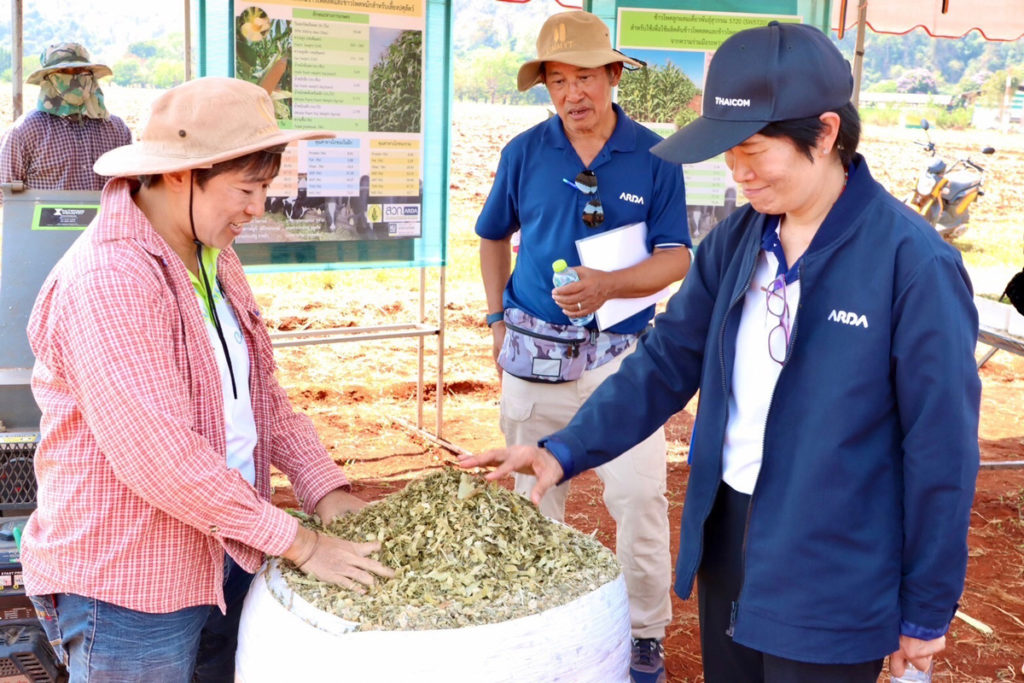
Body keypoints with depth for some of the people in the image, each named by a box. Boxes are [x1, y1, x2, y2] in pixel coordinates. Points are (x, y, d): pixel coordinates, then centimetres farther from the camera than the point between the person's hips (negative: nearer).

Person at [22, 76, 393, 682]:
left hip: (226, 558, 8)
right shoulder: (107, 280, -23)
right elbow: (156, 452, -29)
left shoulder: (216, 261, 8)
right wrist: (299, 542, -23)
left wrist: (325, 489, -2)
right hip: (130, 589, -8)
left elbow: (263, 391, 12)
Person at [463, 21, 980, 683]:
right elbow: (668, 361, 3)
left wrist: (927, 610, -7)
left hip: (830, 580, -5)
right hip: (727, 536, 6)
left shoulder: (912, 261, -19)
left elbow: (941, 449, -14)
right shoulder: (738, 239, -1)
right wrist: (567, 450, -9)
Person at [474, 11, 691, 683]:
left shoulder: (654, 157, -4)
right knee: (536, 492, 13)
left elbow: (676, 257, -6)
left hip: (622, 350, -2)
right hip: (535, 349, 2)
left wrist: (610, 285, -23)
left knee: (640, 495, -5)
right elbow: (494, 237, 15)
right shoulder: (526, 151, 0)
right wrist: (499, 318, 8)